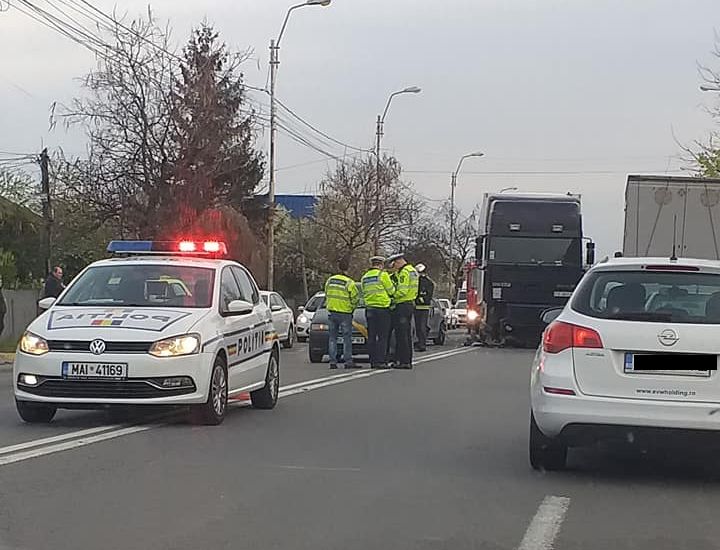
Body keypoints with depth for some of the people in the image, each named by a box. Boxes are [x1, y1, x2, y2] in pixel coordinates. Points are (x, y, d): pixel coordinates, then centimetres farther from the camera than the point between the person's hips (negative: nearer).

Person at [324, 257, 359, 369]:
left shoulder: (330, 281, 4)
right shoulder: (349, 283, -12)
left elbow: (326, 295, 11)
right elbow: (355, 298, -7)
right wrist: (351, 308, 11)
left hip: (331, 312, 4)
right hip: (345, 313, -4)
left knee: (332, 338, 9)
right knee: (347, 338, 1)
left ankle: (333, 361, 6)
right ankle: (348, 361, -2)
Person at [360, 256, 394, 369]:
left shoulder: (364, 277, 13)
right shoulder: (382, 275, -7)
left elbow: (364, 293, 13)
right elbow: (391, 291, -2)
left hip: (369, 308, 6)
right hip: (382, 308, -6)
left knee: (371, 337, 8)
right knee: (382, 337, -4)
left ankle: (373, 361, 8)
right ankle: (380, 361, -8)